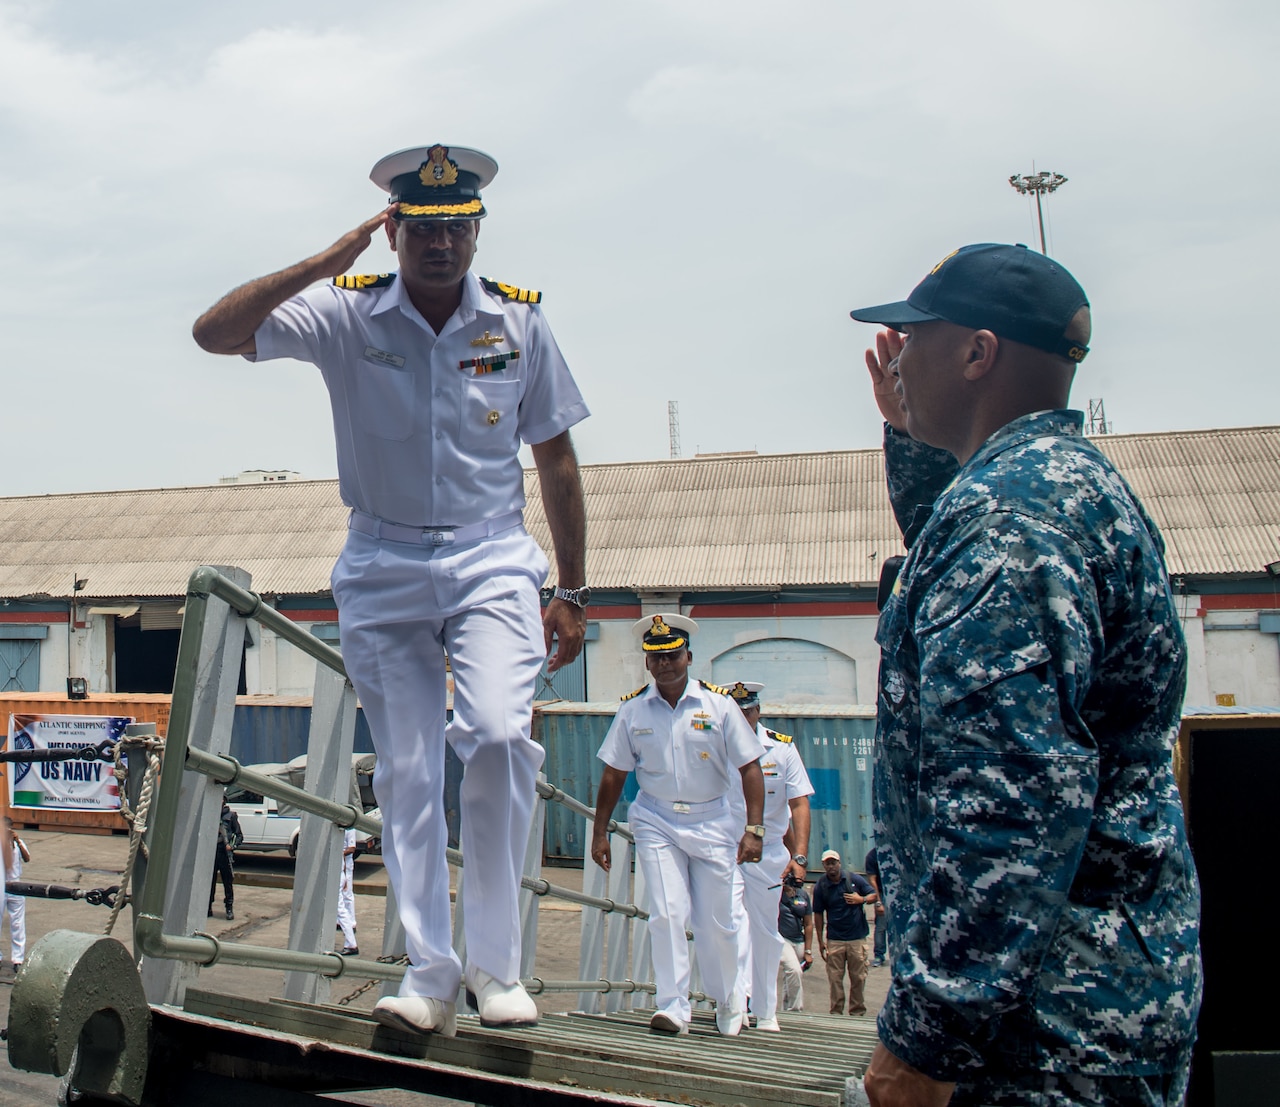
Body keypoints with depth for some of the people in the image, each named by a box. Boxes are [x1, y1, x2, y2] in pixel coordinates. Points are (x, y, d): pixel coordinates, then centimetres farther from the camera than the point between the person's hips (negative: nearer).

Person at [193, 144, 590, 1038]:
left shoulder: (519, 321, 0)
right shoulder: (347, 312, -4)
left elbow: (556, 461, 7)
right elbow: (216, 333, -14)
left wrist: (573, 595, 6)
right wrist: (322, 263, -21)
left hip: (492, 560, -1)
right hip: (385, 567, 1)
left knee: (499, 735, -22)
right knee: (408, 774, 1)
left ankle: (496, 964, -9)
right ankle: (430, 979, 8)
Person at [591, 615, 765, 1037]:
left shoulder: (718, 704, -5)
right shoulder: (632, 709, -1)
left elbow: (749, 768, -4)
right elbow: (613, 774, 7)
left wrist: (754, 829, -11)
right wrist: (600, 832, 7)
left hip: (711, 822, -1)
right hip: (657, 823, 1)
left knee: (715, 923, 5)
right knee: (667, 915, -11)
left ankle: (727, 999, 28)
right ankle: (672, 1008, -5)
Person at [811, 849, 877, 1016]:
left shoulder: (854, 879, 1)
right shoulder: (820, 886, 0)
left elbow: (874, 895, 9)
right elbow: (818, 914, 4)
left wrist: (861, 899, -13)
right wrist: (820, 941, 2)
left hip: (857, 938, 0)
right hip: (834, 940, 0)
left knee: (858, 977, 3)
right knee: (835, 979, 0)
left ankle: (857, 1012, 13)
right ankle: (836, 1012, 9)